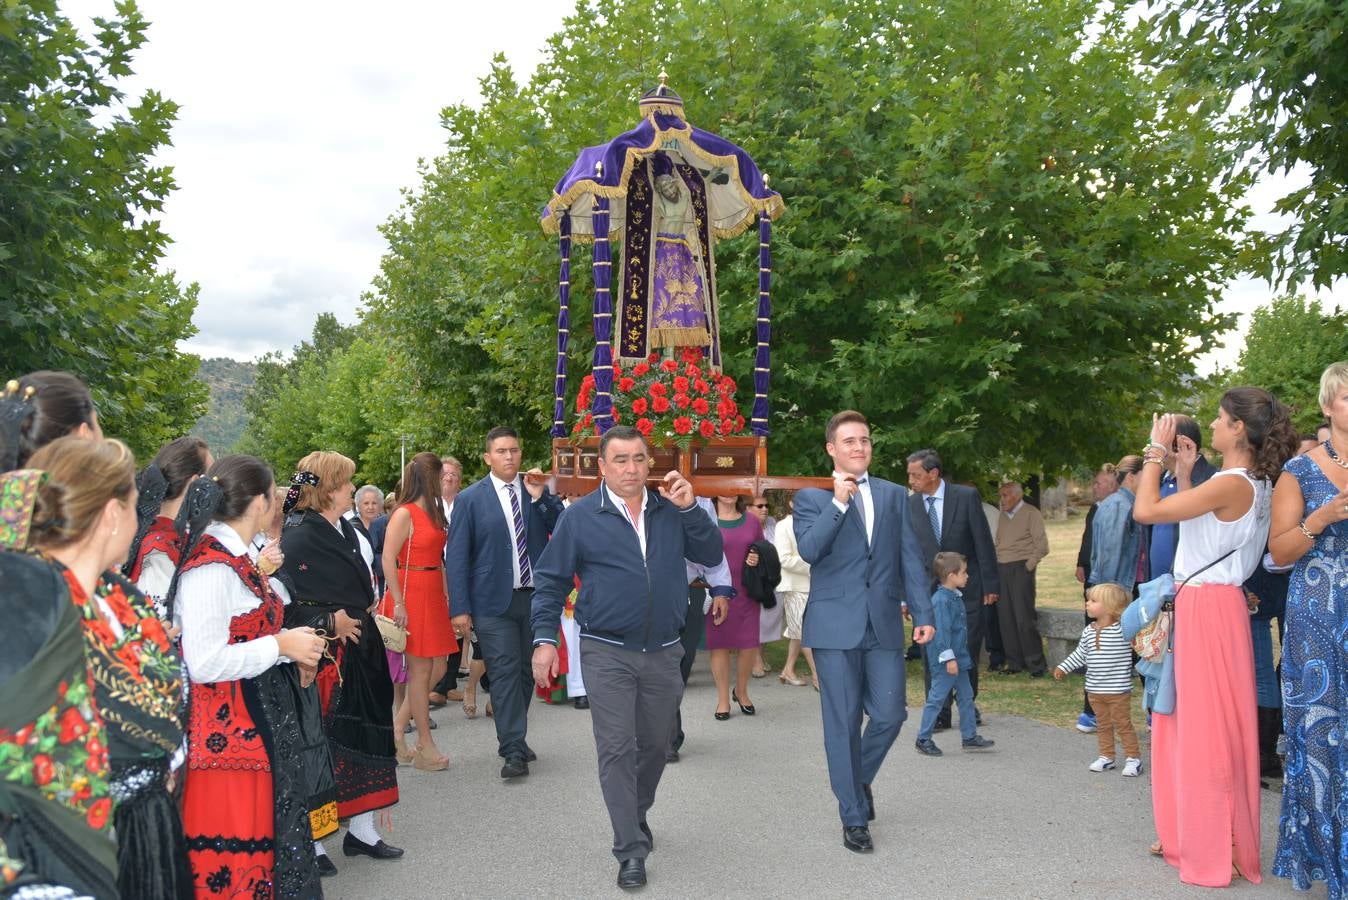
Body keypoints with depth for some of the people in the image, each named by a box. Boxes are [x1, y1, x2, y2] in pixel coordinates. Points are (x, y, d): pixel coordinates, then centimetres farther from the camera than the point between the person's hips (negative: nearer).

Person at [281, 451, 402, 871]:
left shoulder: (346, 531, 10)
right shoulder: (297, 539, -16)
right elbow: (285, 604, -21)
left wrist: (362, 617, 14)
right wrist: (328, 622, -20)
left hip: (359, 654, 9)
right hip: (324, 657, -9)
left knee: (364, 737, 13)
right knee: (319, 744, -1)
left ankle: (361, 831, 25)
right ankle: (310, 841, 13)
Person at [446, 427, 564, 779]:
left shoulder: (540, 491, 6)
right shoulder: (470, 499, -1)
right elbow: (456, 556, -2)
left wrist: (541, 498, -14)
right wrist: (460, 608, -7)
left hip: (535, 598, 3)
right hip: (494, 602, -3)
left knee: (526, 671, 12)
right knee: (505, 674, -6)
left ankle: (513, 738, 28)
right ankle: (514, 750, -2)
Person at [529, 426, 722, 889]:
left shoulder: (671, 510, 4)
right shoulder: (580, 516, -5)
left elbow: (712, 555, -3)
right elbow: (550, 581, -2)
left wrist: (689, 508, -15)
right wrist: (545, 640, -10)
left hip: (663, 653, 3)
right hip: (608, 653, -3)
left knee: (655, 744, 16)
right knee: (617, 749, -5)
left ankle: (636, 814, 39)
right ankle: (631, 849, 4)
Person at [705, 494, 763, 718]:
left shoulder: (752, 521, 9)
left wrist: (758, 559, -4)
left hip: (747, 593, 3)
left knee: (749, 645, 3)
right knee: (719, 645, 2)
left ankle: (741, 691, 26)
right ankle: (723, 699, 15)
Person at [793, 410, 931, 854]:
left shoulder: (894, 496, 12)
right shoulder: (811, 498, 3)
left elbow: (910, 559, 10)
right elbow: (808, 550, -13)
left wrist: (922, 613, 3)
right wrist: (838, 502, -18)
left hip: (883, 623, 3)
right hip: (835, 625, -3)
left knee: (889, 715, 2)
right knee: (843, 723, 2)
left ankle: (859, 779, 32)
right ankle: (854, 817, 15)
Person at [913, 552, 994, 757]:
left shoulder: (955, 596, 11)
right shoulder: (941, 600, -20)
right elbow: (941, 631, -22)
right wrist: (948, 658, -22)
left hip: (959, 658, 10)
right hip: (944, 662, -10)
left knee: (966, 696, 13)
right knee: (937, 698, -2)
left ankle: (970, 737, 21)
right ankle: (923, 739, 8)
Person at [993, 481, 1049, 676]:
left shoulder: (1031, 514, -3)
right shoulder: (1003, 516, 14)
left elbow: (1042, 546, -6)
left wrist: (1029, 565, -8)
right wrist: (997, 562, 9)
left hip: (1020, 569, -6)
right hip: (1002, 569, 6)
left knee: (1024, 618, -8)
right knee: (1006, 617, 3)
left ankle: (1036, 664, -1)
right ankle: (1015, 662, 11)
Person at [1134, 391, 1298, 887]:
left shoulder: (1232, 484, -19)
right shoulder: (1252, 484, 12)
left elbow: (1146, 511, -21)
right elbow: (1189, 514, 20)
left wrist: (1157, 451, -11)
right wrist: (1185, 472, 16)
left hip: (1208, 609, -10)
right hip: (1200, 606, 10)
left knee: (1207, 727, -1)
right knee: (1194, 725, 17)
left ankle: (1217, 850, 9)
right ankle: (1192, 833, 28)